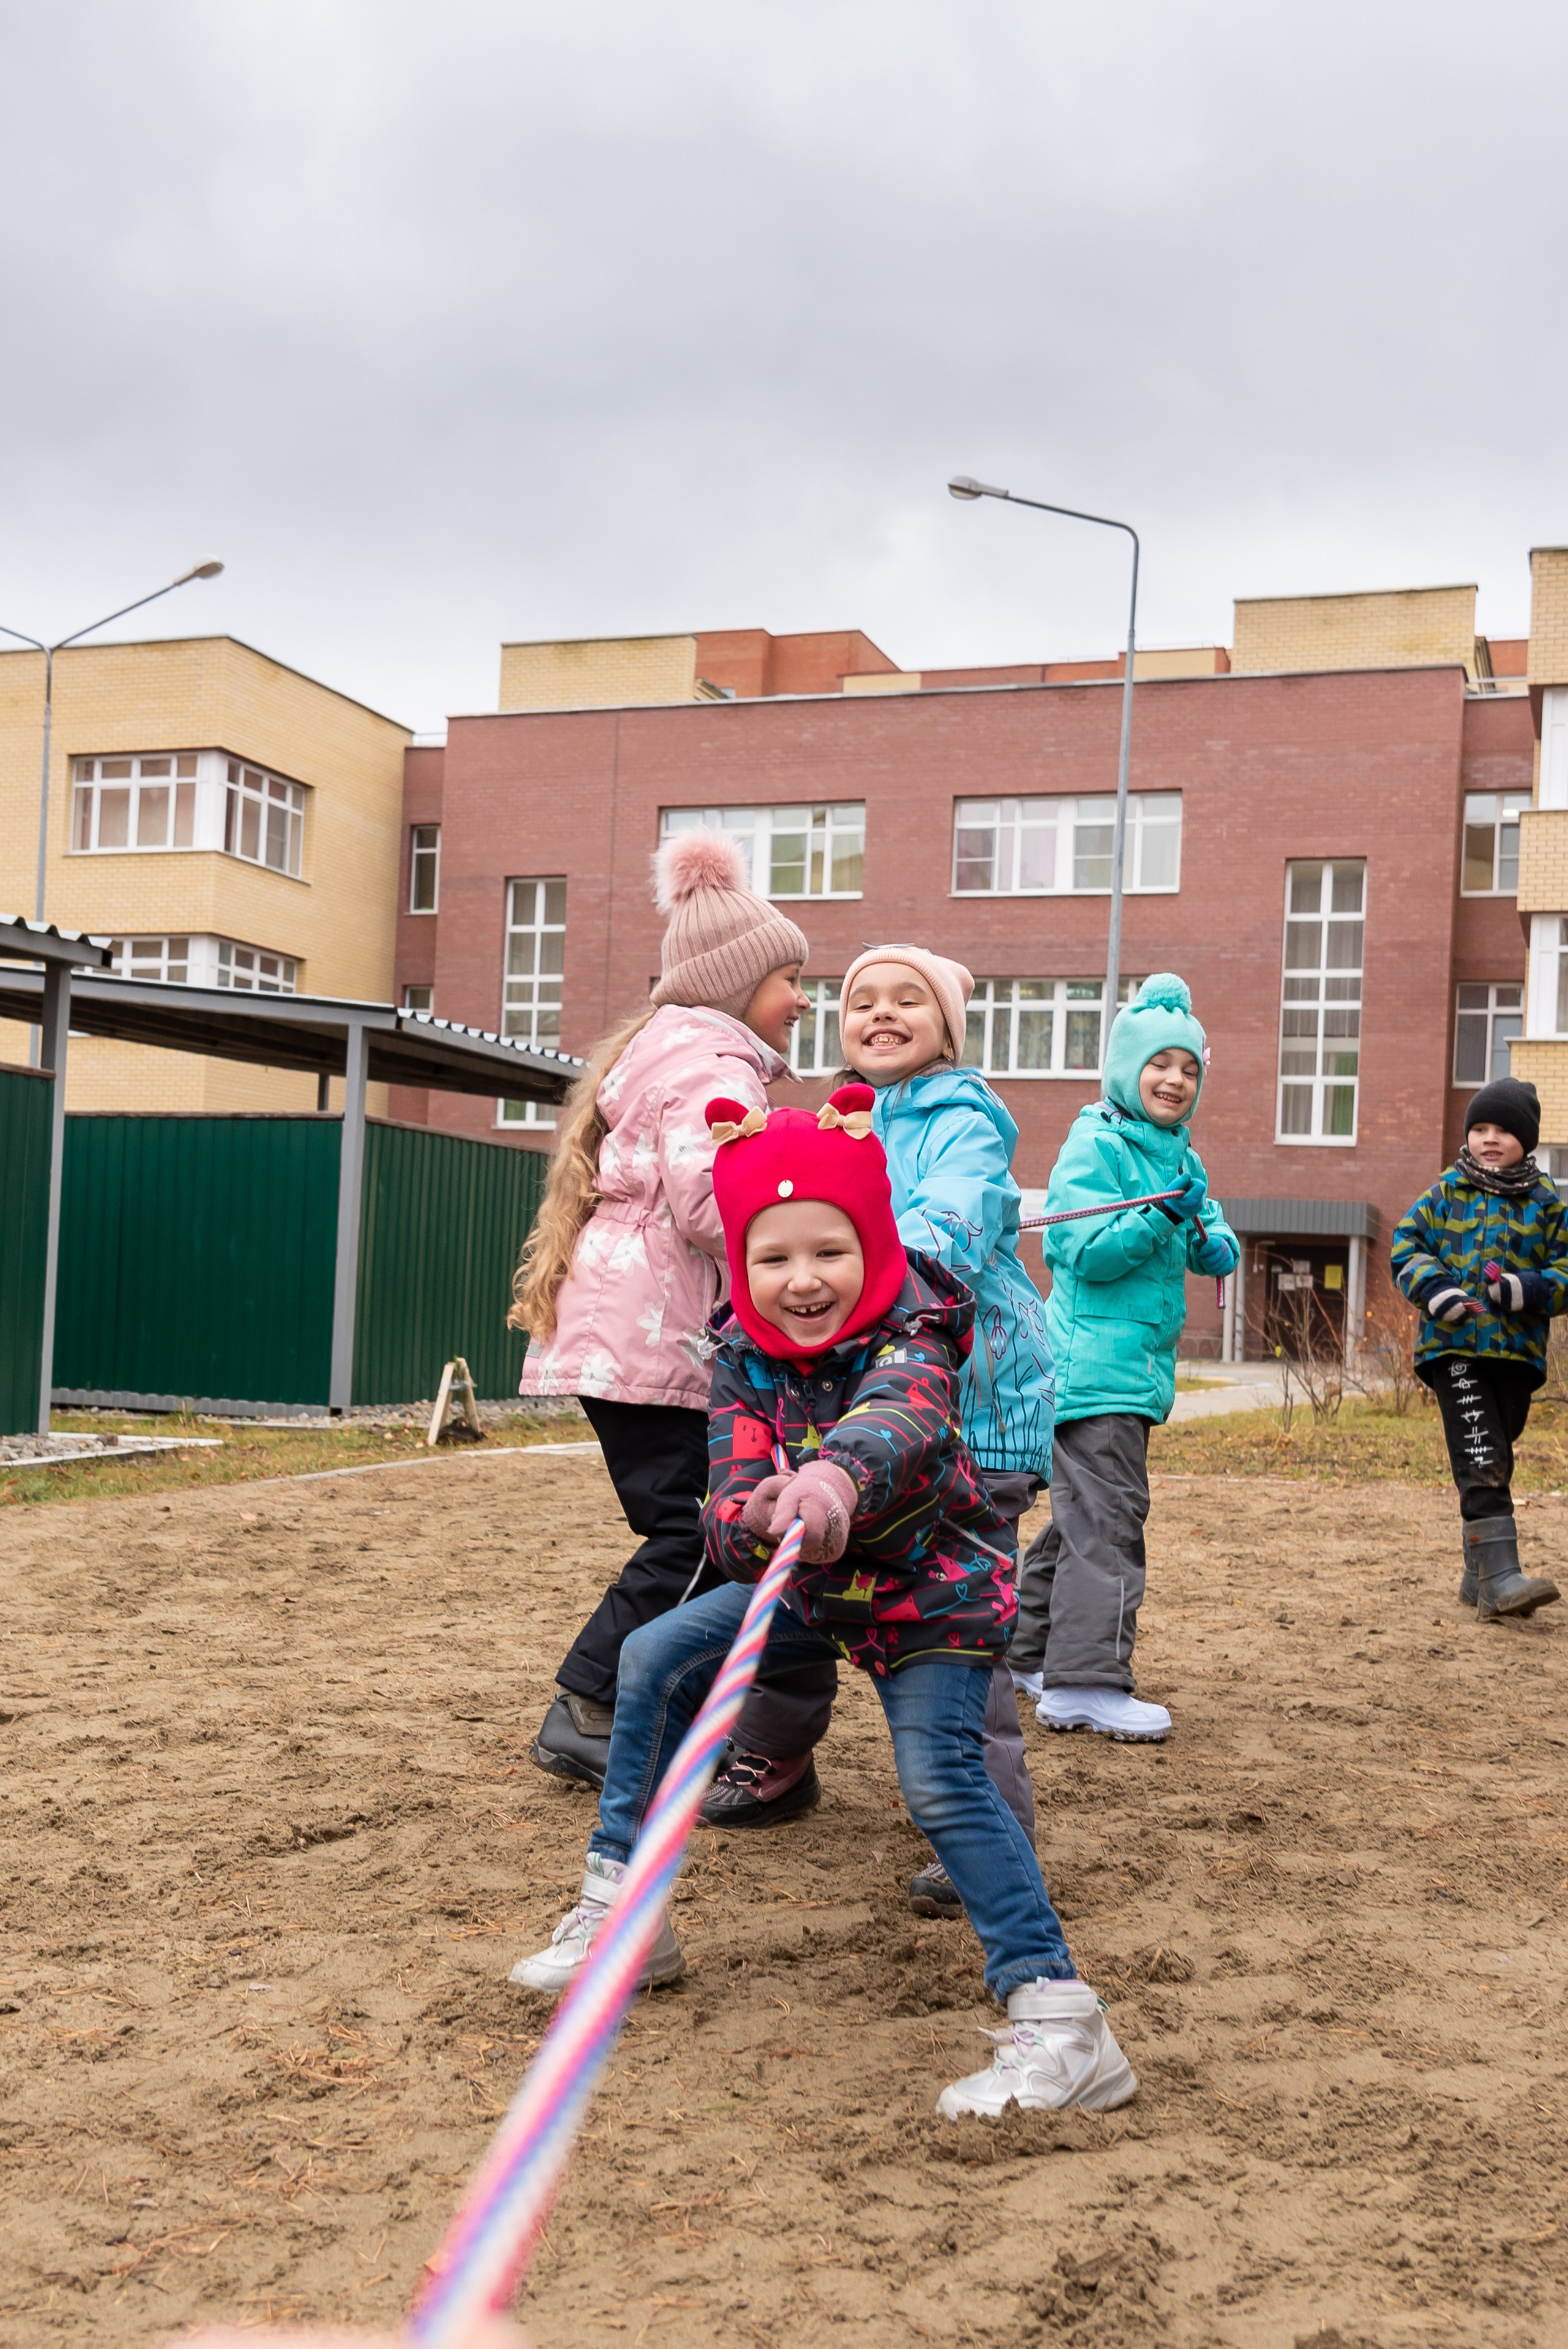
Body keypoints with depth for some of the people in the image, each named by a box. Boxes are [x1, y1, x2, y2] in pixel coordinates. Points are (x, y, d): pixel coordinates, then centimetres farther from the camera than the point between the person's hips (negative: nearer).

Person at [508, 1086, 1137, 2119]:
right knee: (657, 1657, 1)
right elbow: (725, 1519, -22)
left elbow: (897, 1417, -53)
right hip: (815, 1584, 6)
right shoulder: (747, 1361, -14)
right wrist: (759, 1522, -48)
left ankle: (1062, 2024, -21)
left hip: (935, 1593, -6)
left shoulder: (909, 1343, -28)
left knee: (941, 1774, -23)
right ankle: (622, 1914, 14)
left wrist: (835, 1474, -76)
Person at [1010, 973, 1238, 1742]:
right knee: (1106, 1516, -11)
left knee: (1082, 1517, 16)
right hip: (1095, 1367, -9)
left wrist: (1215, 1240, -3)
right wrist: (1162, 1218, -26)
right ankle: (1086, 1684, -8)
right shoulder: (1096, 1145, -10)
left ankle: (1026, 1654, 28)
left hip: (1137, 1367, 9)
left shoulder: (1179, 1156, 16)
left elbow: (1210, 1222, 20)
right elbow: (1083, 1253, -17)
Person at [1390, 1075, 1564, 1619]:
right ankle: (1501, 1578, -21)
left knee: (1495, 1462, 11)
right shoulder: (1446, 1192, 6)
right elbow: (1407, 1246, 4)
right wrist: (1435, 1289, -15)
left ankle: (1479, 1574, 23)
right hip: (1455, 1345, -2)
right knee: (1481, 1459, -14)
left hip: (1517, 1350, 2)